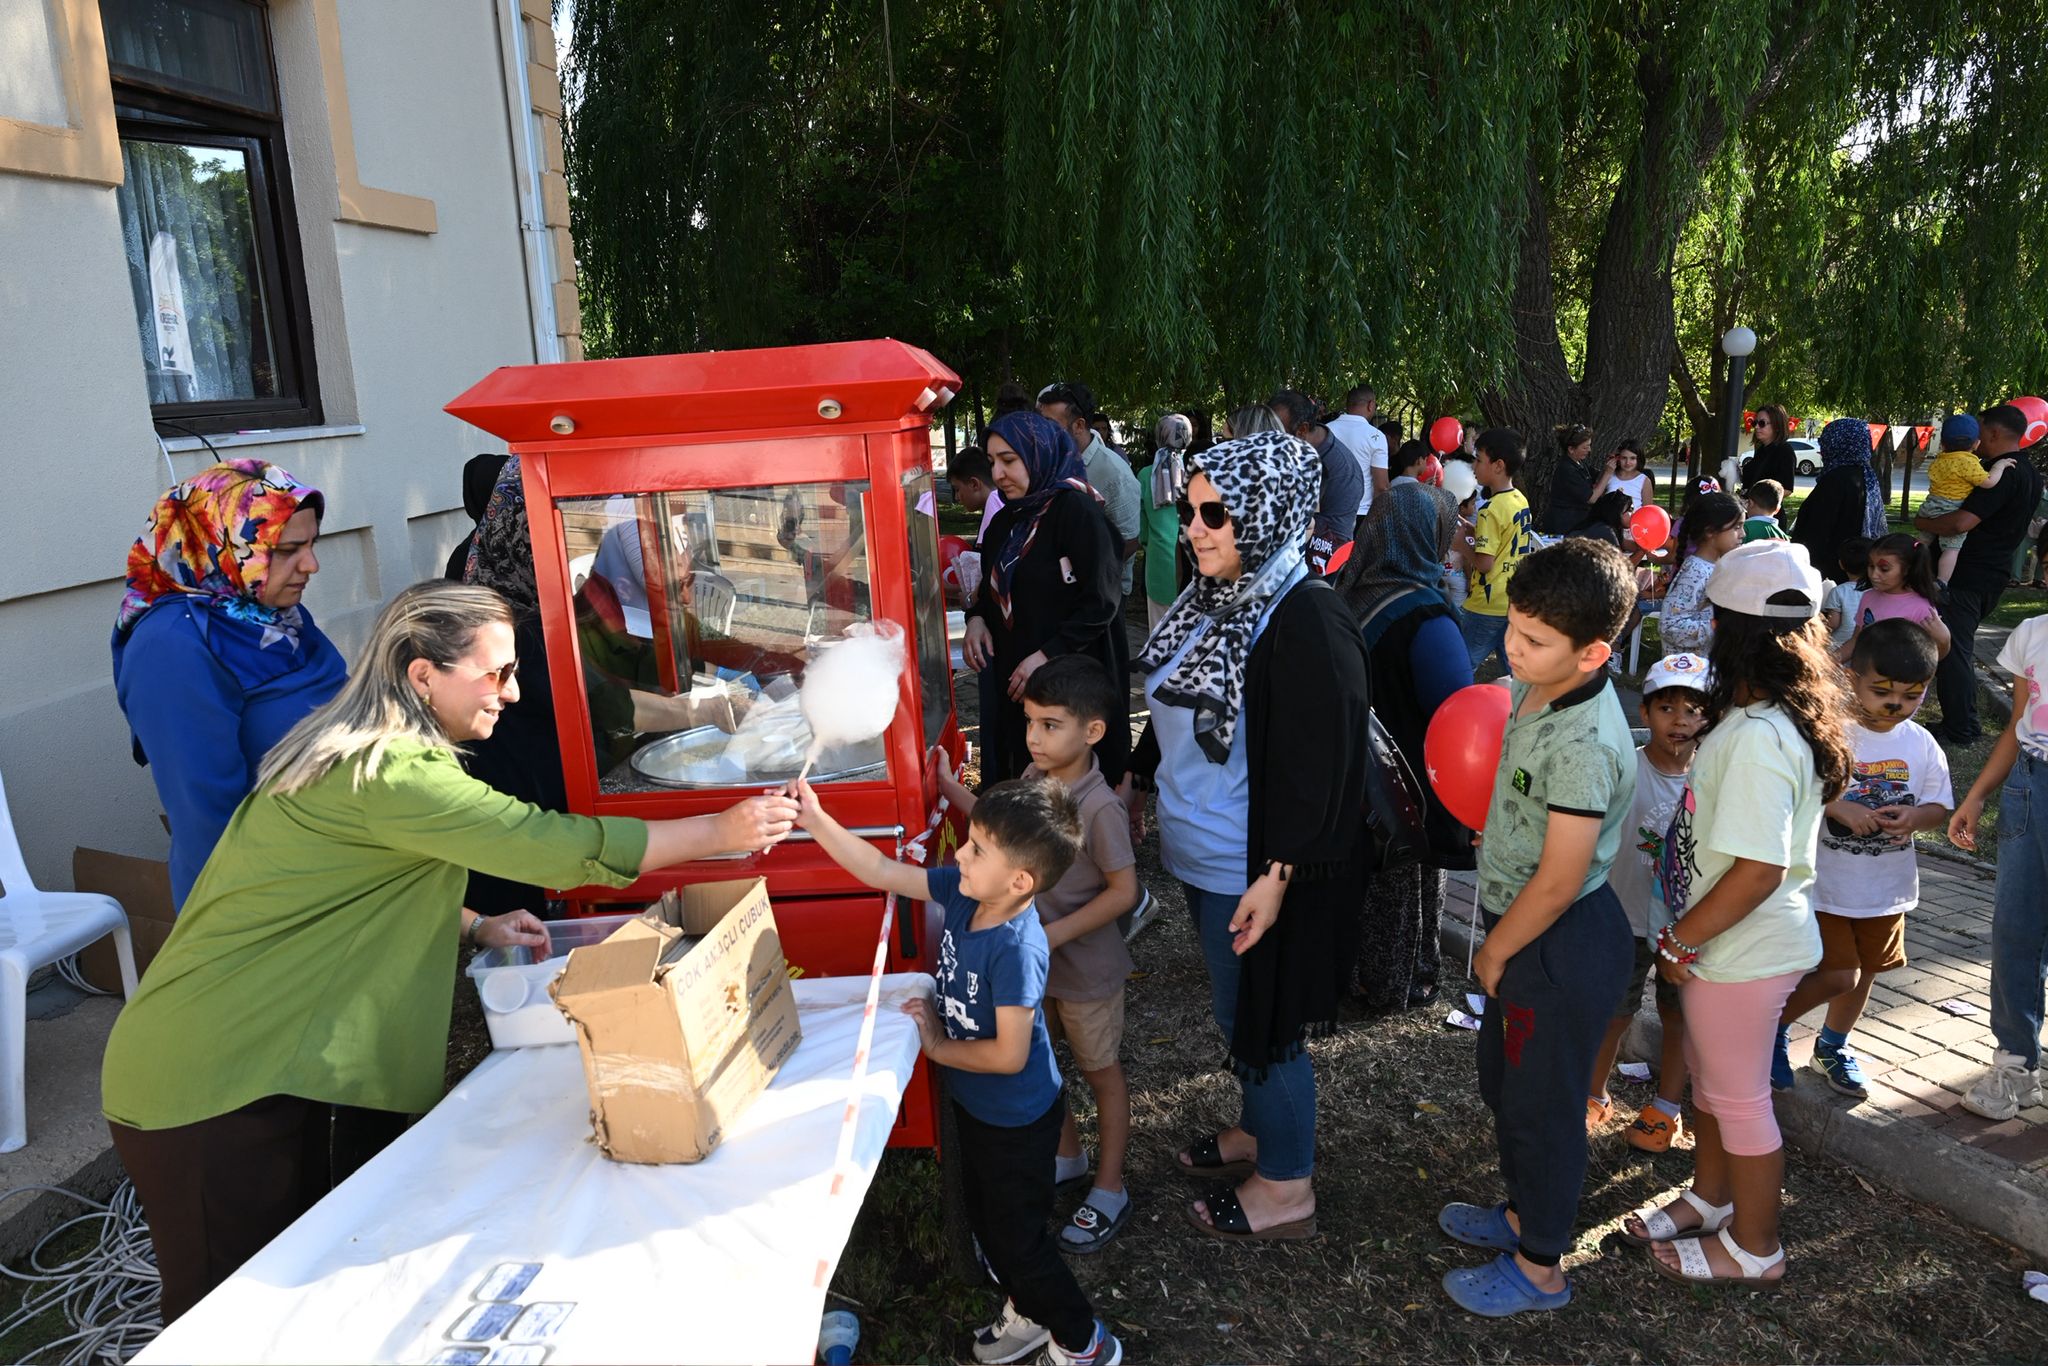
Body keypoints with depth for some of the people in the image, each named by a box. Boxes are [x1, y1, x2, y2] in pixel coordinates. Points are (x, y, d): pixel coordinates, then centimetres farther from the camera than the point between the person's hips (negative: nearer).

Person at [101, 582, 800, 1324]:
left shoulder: (357, 753, 8)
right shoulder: (386, 773, -25)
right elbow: (551, 844, -28)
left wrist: (475, 927, 5)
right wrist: (718, 831, -22)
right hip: (211, 1088, -9)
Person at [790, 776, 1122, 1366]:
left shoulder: (1017, 951, -36)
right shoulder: (963, 892, -15)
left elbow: (1008, 1055, -31)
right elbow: (882, 872, -9)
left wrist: (937, 1046, -18)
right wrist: (814, 820, -17)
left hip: (1016, 1118, -8)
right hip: (973, 1103, 8)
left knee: (1019, 1235, 11)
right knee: (987, 1221, 27)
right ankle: (1029, 1312, 51)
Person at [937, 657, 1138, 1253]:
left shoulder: (1100, 807, -28)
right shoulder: (1032, 778, -5)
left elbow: (1123, 891, -23)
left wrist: (1056, 933, -26)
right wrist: (950, 788, 3)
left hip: (1086, 968, -7)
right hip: (1032, 960, 7)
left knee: (1101, 1071, 13)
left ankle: (1110, 1189, 31)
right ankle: (1067, 1155, 46)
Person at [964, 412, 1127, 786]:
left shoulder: (1076, 510, -13)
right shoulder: (1006, 520, 11)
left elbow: (1102, 601, -17)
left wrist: (1046, 656, -20)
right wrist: (976, 618, 2)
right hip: (1012, 677, 7)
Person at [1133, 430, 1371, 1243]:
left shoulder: (1307, 624, -23)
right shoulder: (1215, 601, 4)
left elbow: (1320, 765, -24)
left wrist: (1276, 877, -26)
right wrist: (1136, 778, 20)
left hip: (1255, 871, -9)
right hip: (1203, 855, 9)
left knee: (1259, 1020, 7)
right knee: (1235, 1013, 23)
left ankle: (1286, 1188, 27)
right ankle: (1259, 1132, 45)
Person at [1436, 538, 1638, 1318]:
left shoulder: (1583, 745, -31)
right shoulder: (1534, 687, -4)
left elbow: (1558, 881, -25)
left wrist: (1494, 954, -13)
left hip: (1561, 945, -9)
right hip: (1522, 923, 9)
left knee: (1540, 1106, 10)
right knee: (1503, 1081, 25)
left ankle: (1540, 1268, 31)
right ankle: (1524, 1214, 47)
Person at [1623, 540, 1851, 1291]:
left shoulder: (1756, 738, -29)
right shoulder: (1782, 717, 1)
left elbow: (1759, 871, -30)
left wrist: (1681, 942, -19)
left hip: (1743, 950, -9)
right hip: (1732, 944, 9)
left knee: (1738, 1096, 10)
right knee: (1708, 1074, 25)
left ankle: (1753, 1248, 31)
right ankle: (1709, 1198, 45)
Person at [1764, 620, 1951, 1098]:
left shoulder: (1922, 745, 0)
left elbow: (1940, 808, 6)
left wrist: (1915, 816, -15)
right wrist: (1837, 807, -28)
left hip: (1887, 886, 6)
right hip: (1825, 884, -6)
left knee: (1865, 971, 19)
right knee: (1837, 975, -6)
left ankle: (1833, 1045, 42)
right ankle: (1774, 1026, 21)